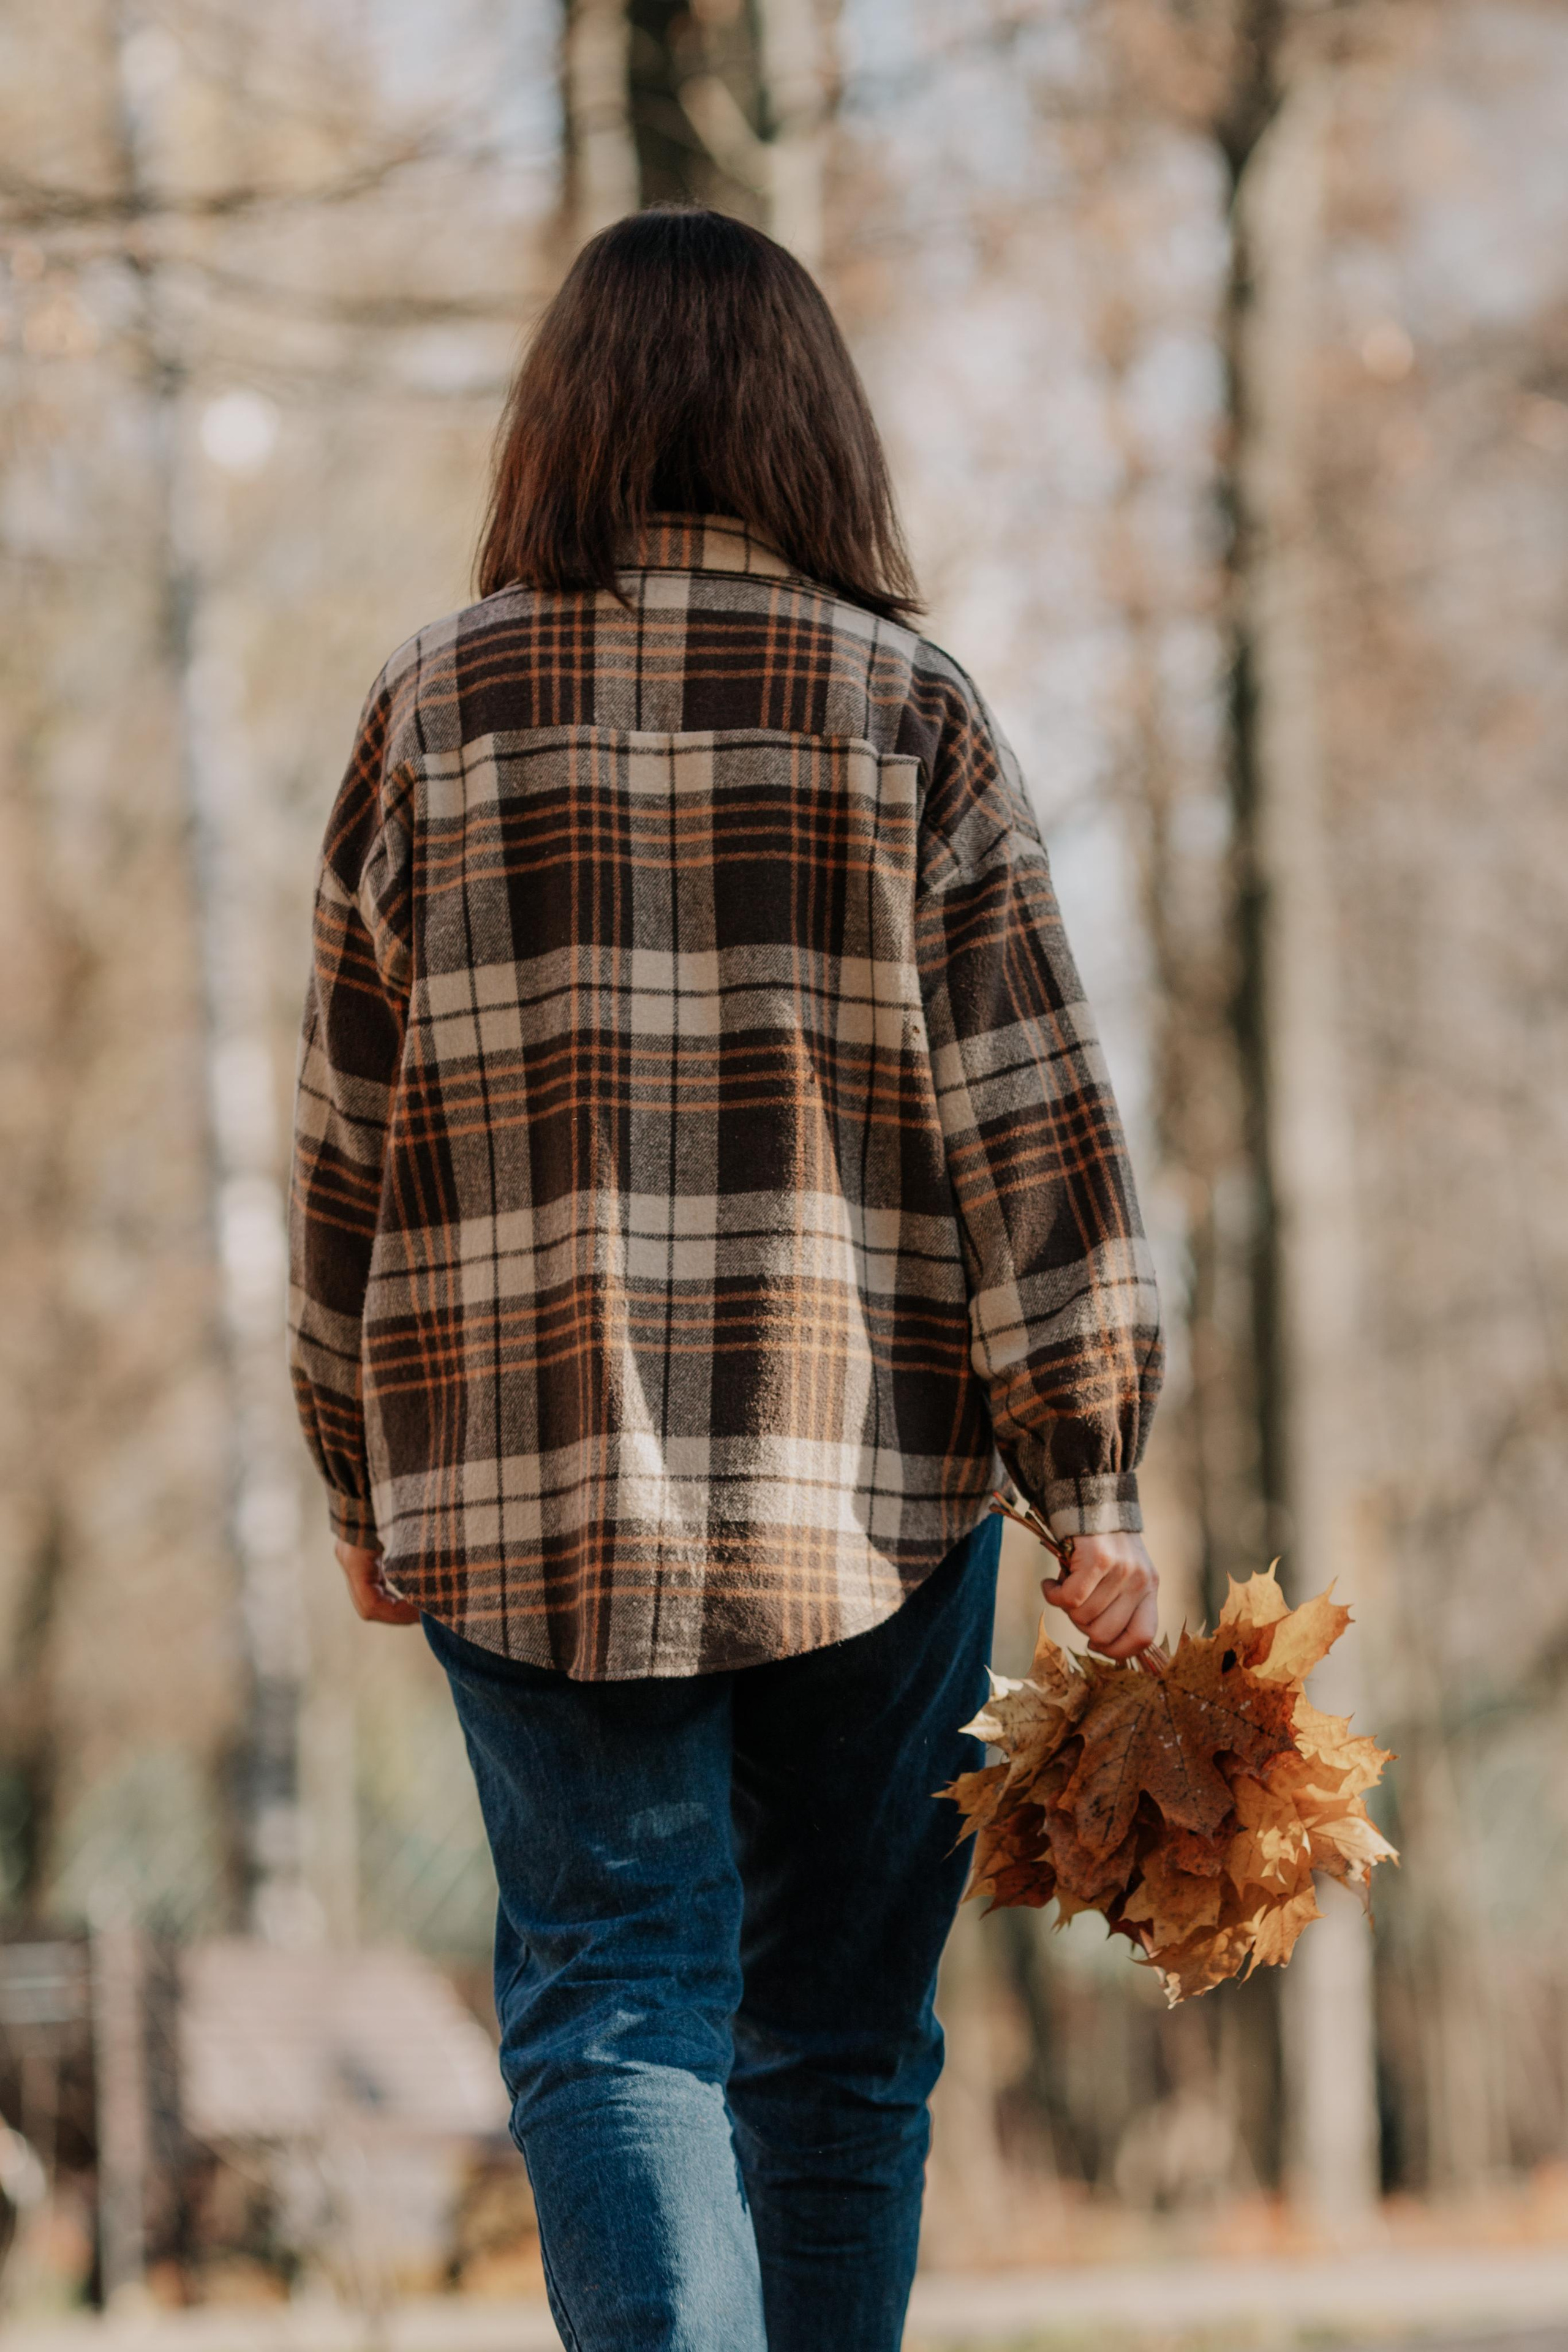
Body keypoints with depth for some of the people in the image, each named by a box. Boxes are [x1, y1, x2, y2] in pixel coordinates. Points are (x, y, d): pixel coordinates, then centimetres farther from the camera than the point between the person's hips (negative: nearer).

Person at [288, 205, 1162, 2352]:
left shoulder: (437, 710, 2)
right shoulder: (909, 713, -1)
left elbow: (351, 1139, 6)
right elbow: (1030, 1119, -5)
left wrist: (367, 1483, 15)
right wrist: (1093, 1479, -2)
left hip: (533, 1482, 0)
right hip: (868, 1481, 0)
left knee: (610, 2008, 0)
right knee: (842, 2039, 11)